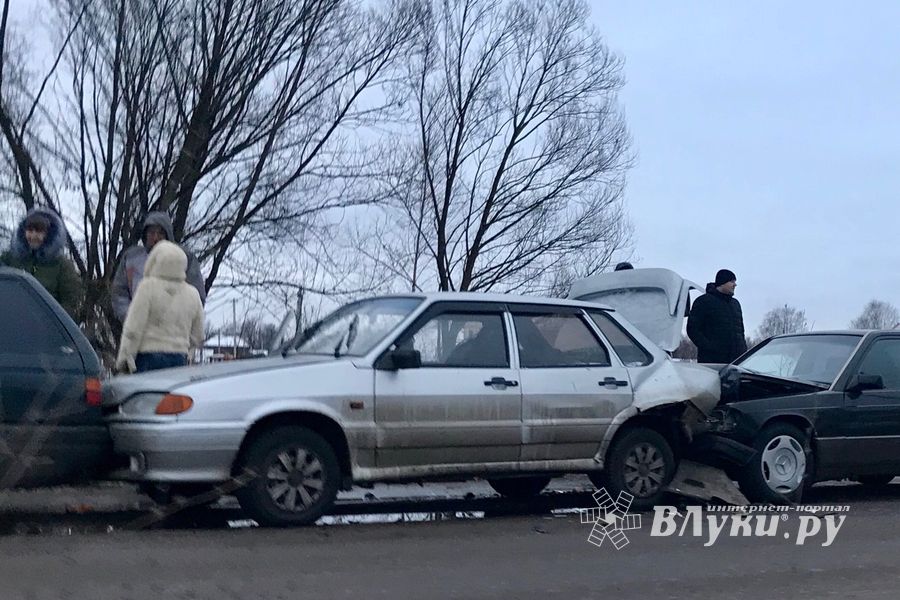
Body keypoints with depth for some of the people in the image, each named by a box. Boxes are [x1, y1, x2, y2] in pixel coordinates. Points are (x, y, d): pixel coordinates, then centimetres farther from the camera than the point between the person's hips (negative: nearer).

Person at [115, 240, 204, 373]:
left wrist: (124, 358, -3)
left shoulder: (148, 286, -7)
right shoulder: (192, 294, 7)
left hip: (149, 358, -4)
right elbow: (197, 338, 13)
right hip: (179, 360, 4)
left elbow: (133, 327, -9)